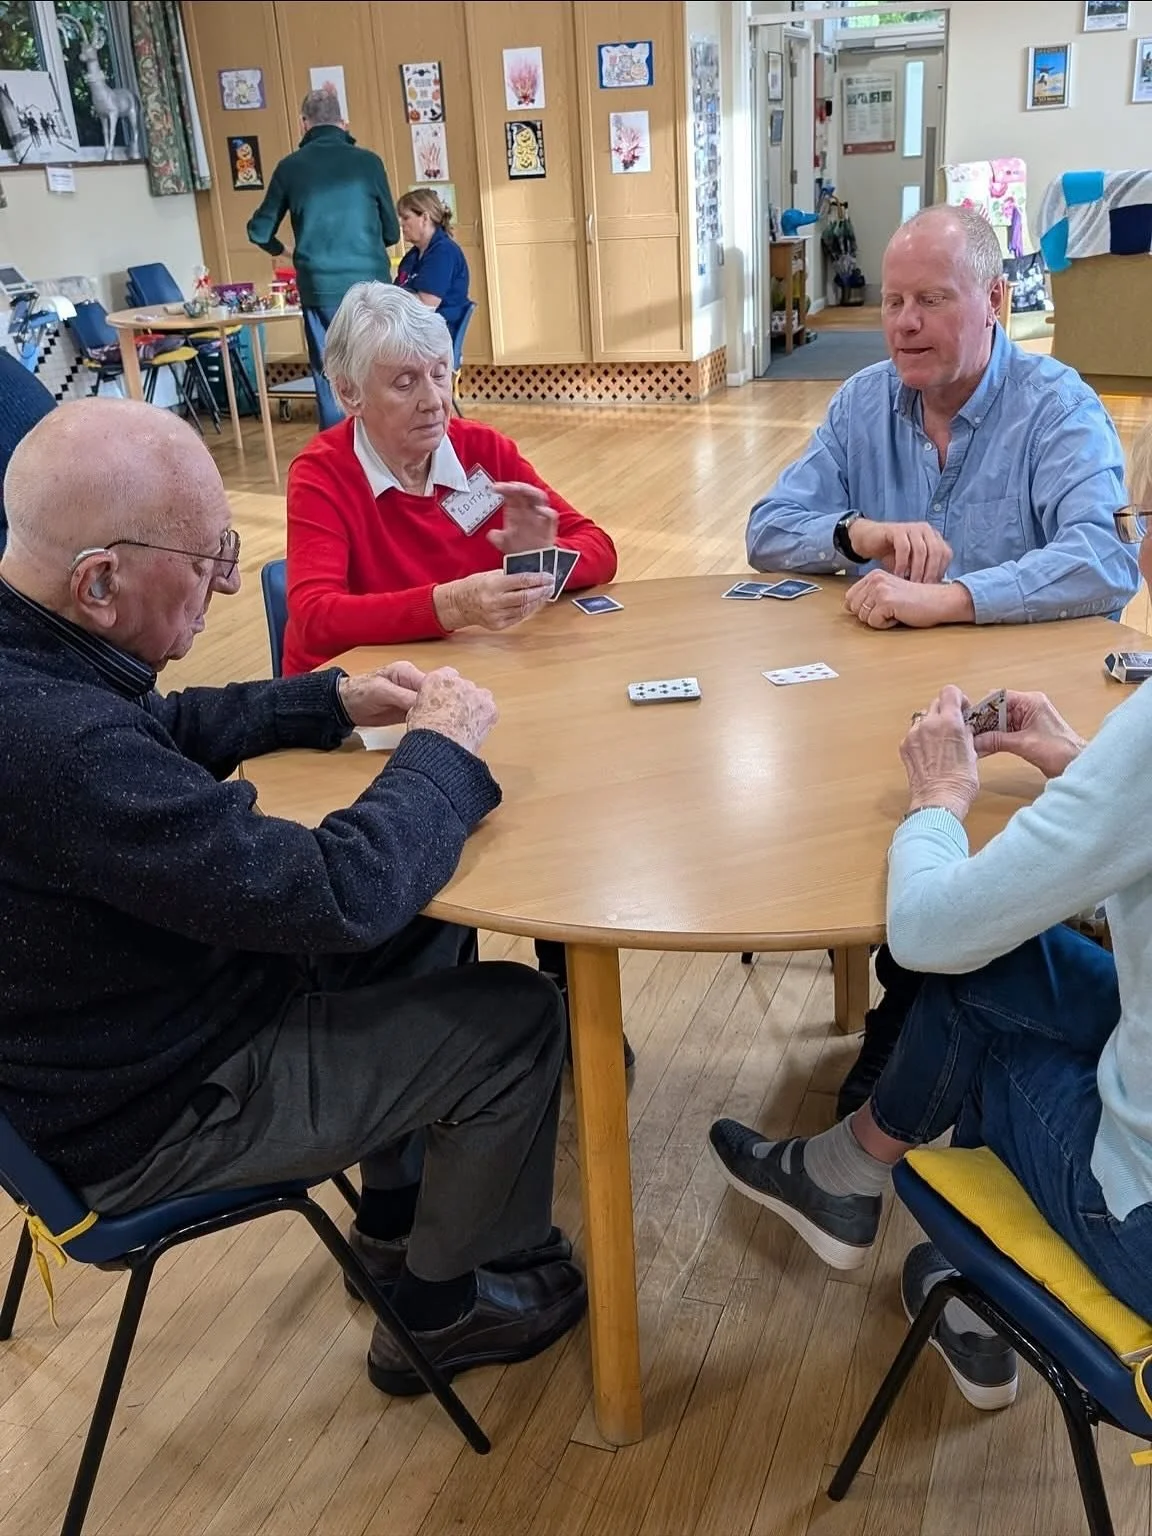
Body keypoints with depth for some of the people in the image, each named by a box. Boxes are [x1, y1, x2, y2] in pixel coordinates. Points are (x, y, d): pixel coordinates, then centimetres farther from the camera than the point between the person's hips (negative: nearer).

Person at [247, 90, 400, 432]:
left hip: (321, 288, 1)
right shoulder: (368, 161, 0)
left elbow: (260, 231, 9)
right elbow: (392, 232, 7)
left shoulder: (290, 167, 2)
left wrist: (277, 249, 31)